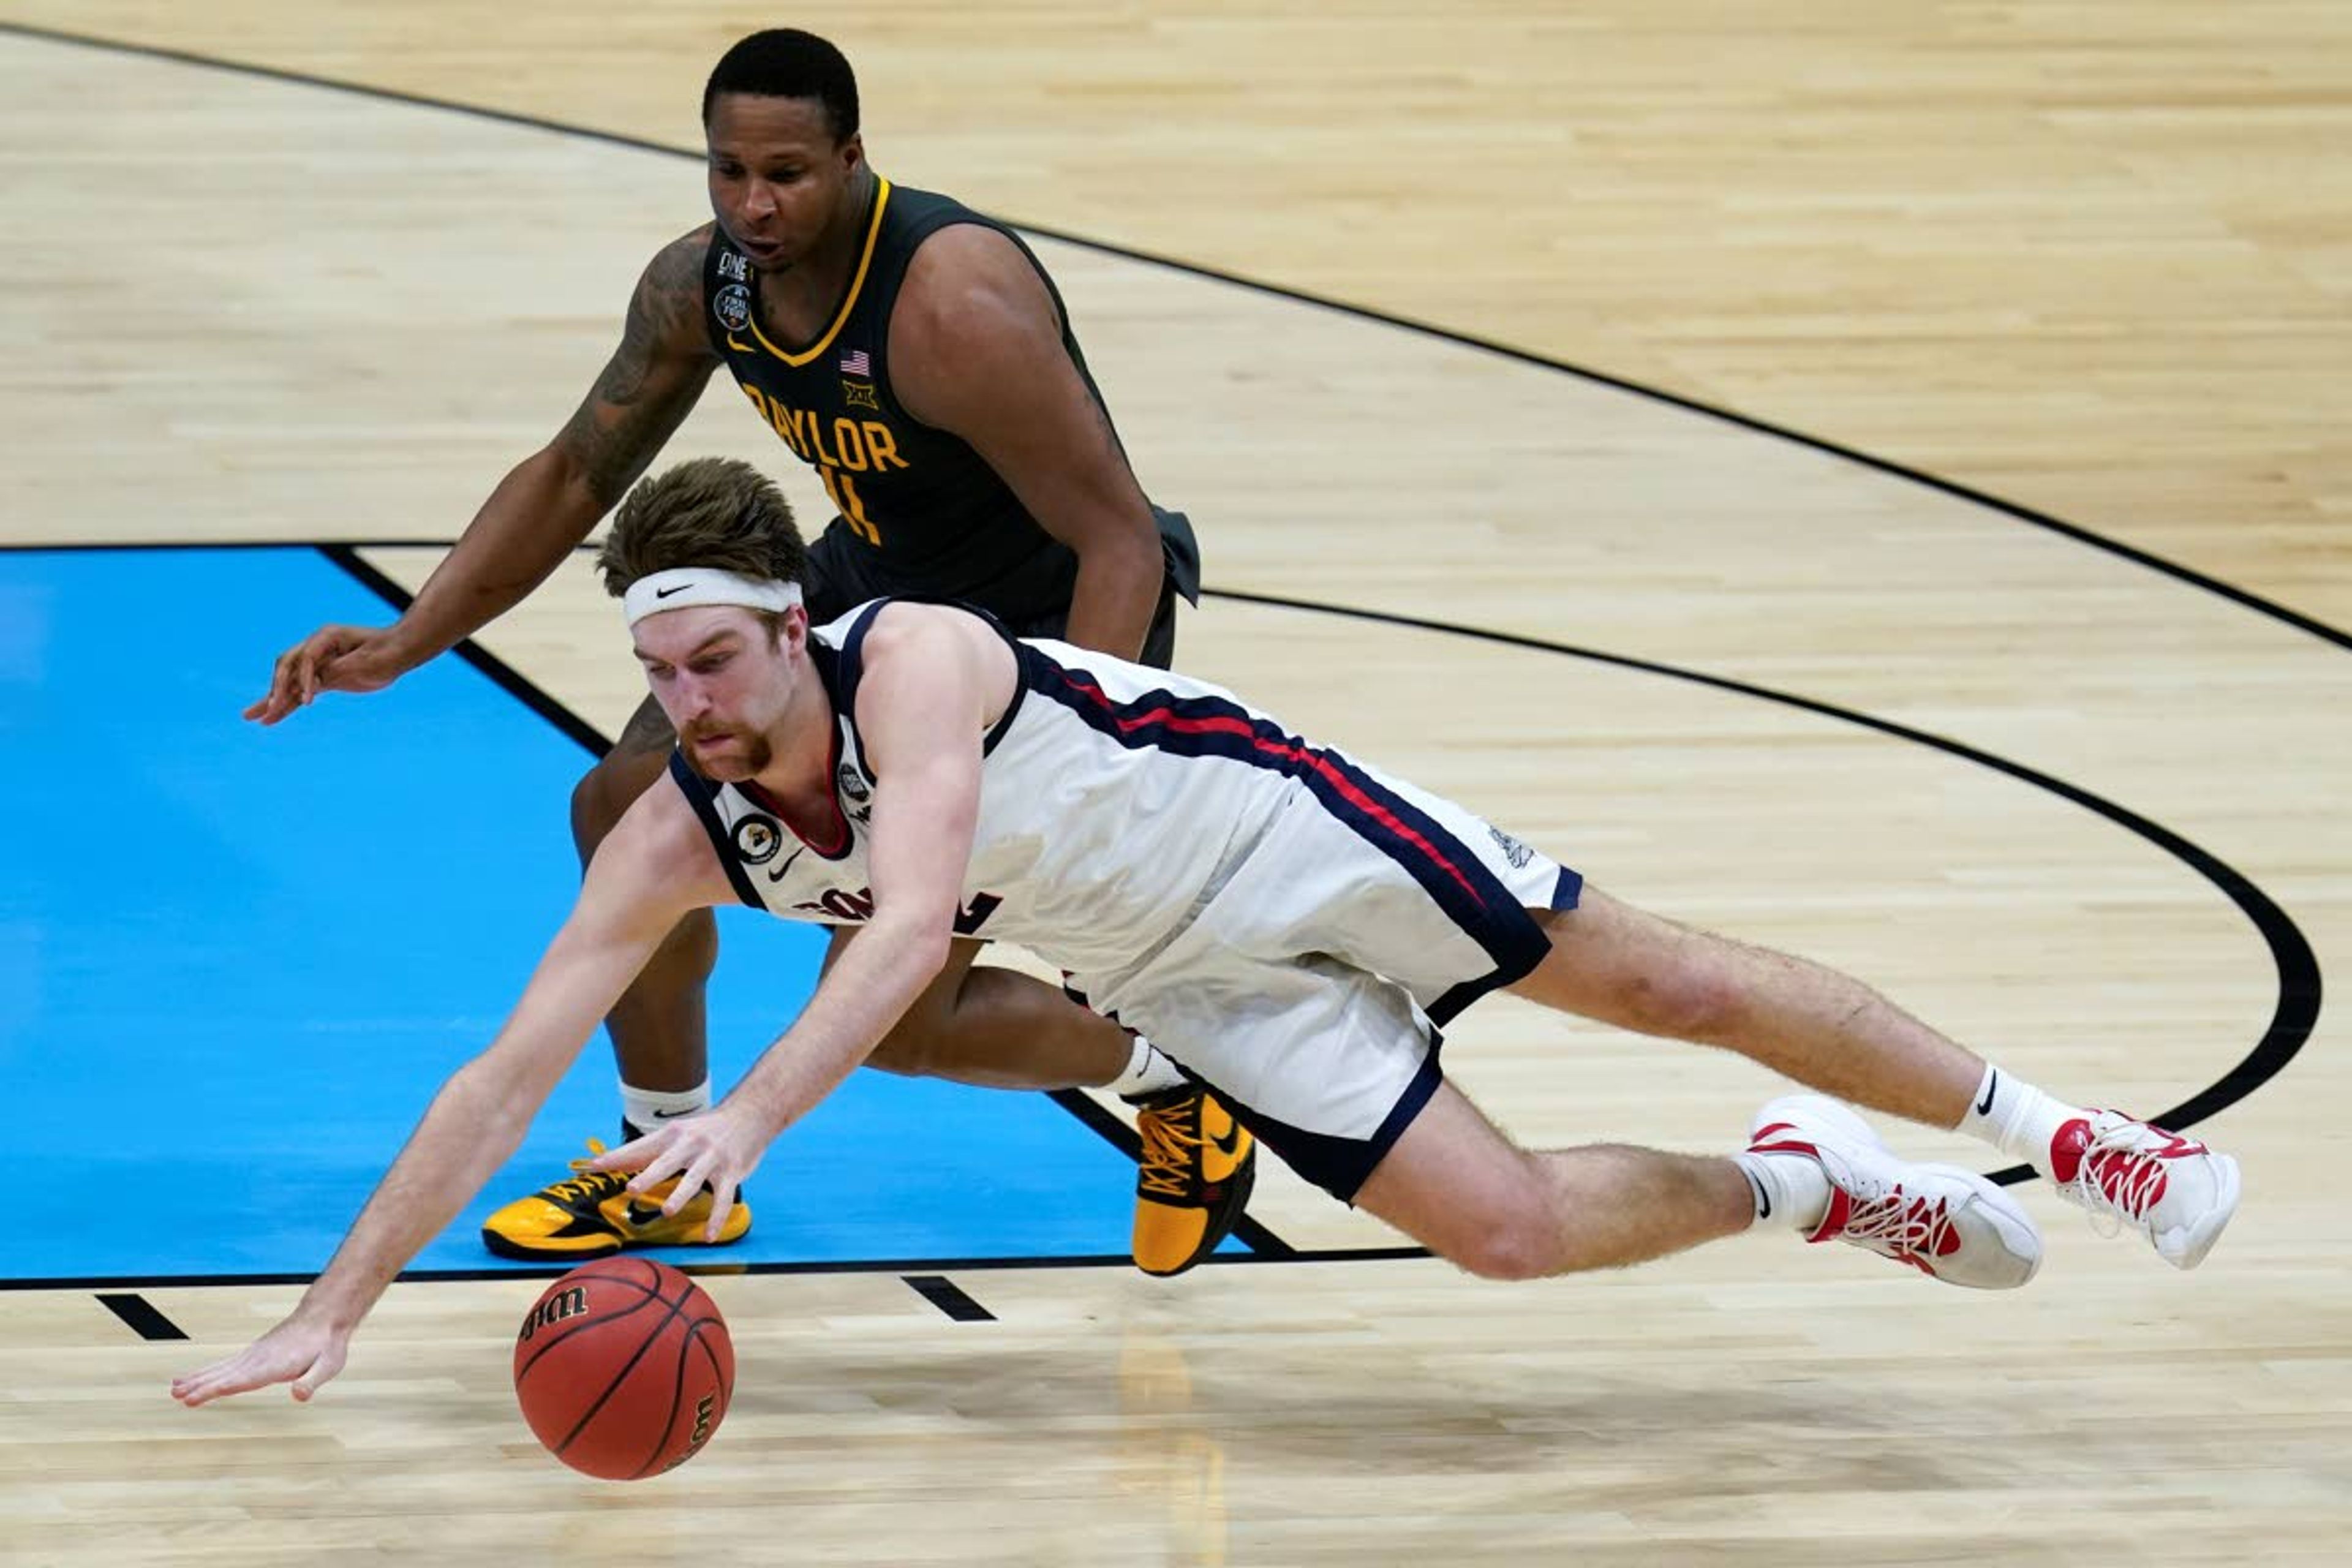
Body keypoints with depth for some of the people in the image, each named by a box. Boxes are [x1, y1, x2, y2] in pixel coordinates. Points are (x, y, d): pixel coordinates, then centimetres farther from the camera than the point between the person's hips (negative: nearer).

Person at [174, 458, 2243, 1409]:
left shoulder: (914, 660, -33)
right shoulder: (680, 840, -17)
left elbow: (919, 920, -48)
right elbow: (509, 1072, -19)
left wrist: (754, 1114, -62)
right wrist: (333, 1313, -26)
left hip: (1279, 831, -4)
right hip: (1197, 987, 4)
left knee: (1668, 983, 0)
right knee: (1515, 1227, -6)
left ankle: (2037, 1127, 18)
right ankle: (1804, 1187, 21)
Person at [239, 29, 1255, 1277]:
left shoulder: (952, 311, -35)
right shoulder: (703, 286, -11)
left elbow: (1121, 541, -32)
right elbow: (575, 477, 4)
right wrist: (404, 645, -5)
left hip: (1043, 630, -8)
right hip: (879, 579, 8)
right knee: (633, 806, 8)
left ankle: (1181, 1081, 16)